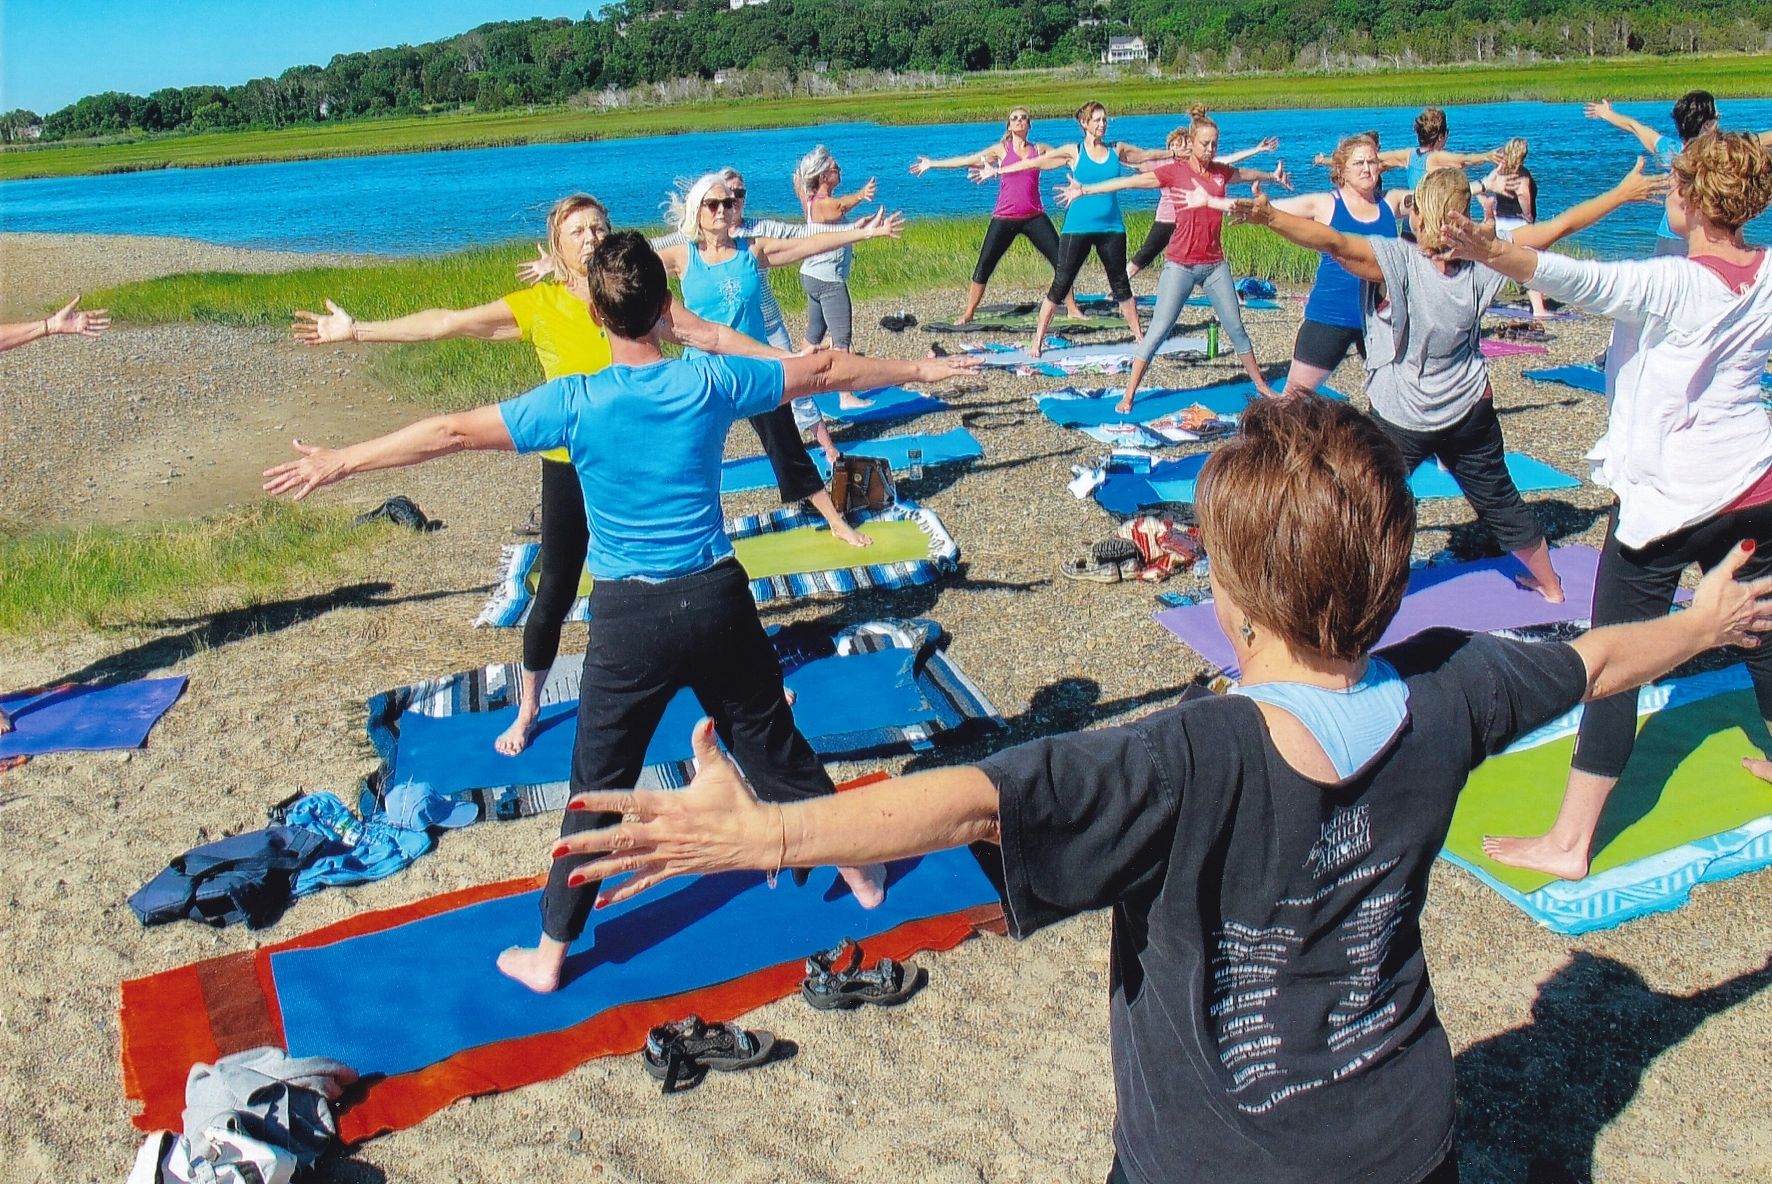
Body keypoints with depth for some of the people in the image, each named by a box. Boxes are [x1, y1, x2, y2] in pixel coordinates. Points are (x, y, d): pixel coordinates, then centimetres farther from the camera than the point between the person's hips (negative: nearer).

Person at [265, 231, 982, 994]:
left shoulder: (574, 403, -10)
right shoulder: (711, 381, -5)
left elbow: (450, 433, -7)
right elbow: (826, 371, 7)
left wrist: (336, 463, 4)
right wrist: (920, 370, 21)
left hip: (630, 617, -2)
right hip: (717, 600, 2)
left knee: (598, 787, 9)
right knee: (775, 748, 19)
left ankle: (550, 953, 21)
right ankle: (861, 872, 37)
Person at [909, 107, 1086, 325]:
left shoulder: (1039, 150, 10)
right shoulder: (1001, 149, 5)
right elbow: (967, 160, 5)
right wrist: (932, 164, 3)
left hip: (1034, 217, 2)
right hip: (1005, 218, -2)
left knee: (1061, 260, -2)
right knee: (984, 265, -3)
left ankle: (1072, 308, 10)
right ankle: (968, 313, 7)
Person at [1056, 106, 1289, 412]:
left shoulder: (1221, 172, 7)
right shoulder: (1175, 172, -8)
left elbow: (1247, 173, 30)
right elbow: (1130, 181, -13)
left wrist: (1273, 176, 50)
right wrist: (1084, 190, -19)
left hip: (1215, 265, 5)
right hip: (1181, 266, -5)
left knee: (1236, 327, 13)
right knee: (1158, 331, -5)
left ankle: (1261, 383, 28)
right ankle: (1128, 395, -1)